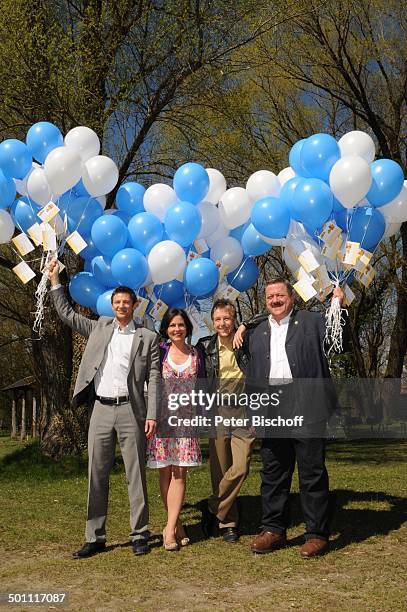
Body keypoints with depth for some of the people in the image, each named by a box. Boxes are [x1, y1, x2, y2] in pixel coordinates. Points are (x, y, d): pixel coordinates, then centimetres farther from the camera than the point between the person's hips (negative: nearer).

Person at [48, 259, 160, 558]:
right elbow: (66, 313, 19)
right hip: (101, 410, 3)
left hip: (131, 411, -3)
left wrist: (152, 416, -8)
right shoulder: (100, 328, 13)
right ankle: (95, 537, 13)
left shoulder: (148, 337, 4)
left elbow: (154, 379, 0)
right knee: (97, 475, 5)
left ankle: (140, 534, 13)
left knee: (136, 474, 3)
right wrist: (55, 280, 16)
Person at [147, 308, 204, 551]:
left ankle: (170, 529, -2)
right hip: (162, 418, -1)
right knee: (165, 472, 3)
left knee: (180, 473, -4)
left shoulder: (196, 355, 8)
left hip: (186, 419, 1)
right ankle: (176, 525, 15)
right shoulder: (159, 352, 2)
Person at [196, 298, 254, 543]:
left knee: (240, 468, -9)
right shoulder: (205, 346, 6)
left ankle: (212, 508, 12)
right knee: (220, 471, 4)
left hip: (244, 413, -1)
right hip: (217, 413, 1)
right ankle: (229, 523, 18)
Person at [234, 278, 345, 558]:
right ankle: (274, 530, 23)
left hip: (307, 406, -4)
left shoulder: (312, 321, 7)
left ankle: (317, 534, 12)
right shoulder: (258, 331, 17)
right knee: (273, 472, 11)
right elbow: (252, 374, 18)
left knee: (312, 472, 2)